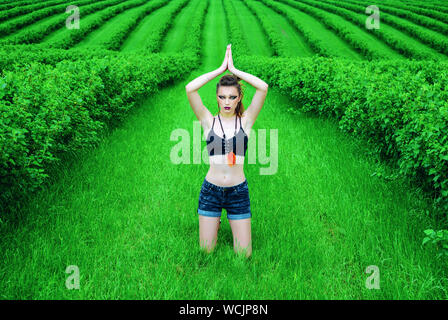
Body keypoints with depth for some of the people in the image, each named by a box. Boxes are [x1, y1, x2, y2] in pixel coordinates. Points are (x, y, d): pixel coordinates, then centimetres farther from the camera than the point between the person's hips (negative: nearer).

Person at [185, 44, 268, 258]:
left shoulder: (245, 121, 0)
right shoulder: (208, 121, 0)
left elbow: (263, 87, -13)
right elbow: (190, 89, -13)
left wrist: (234, 70, -8)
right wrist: (221, 69, -9)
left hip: (238, 191, 0)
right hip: (211, 190, 0)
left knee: (243, 253, 2)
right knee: (206, 250, 6)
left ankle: (233, 223, 34)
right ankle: (214, 222, 37)